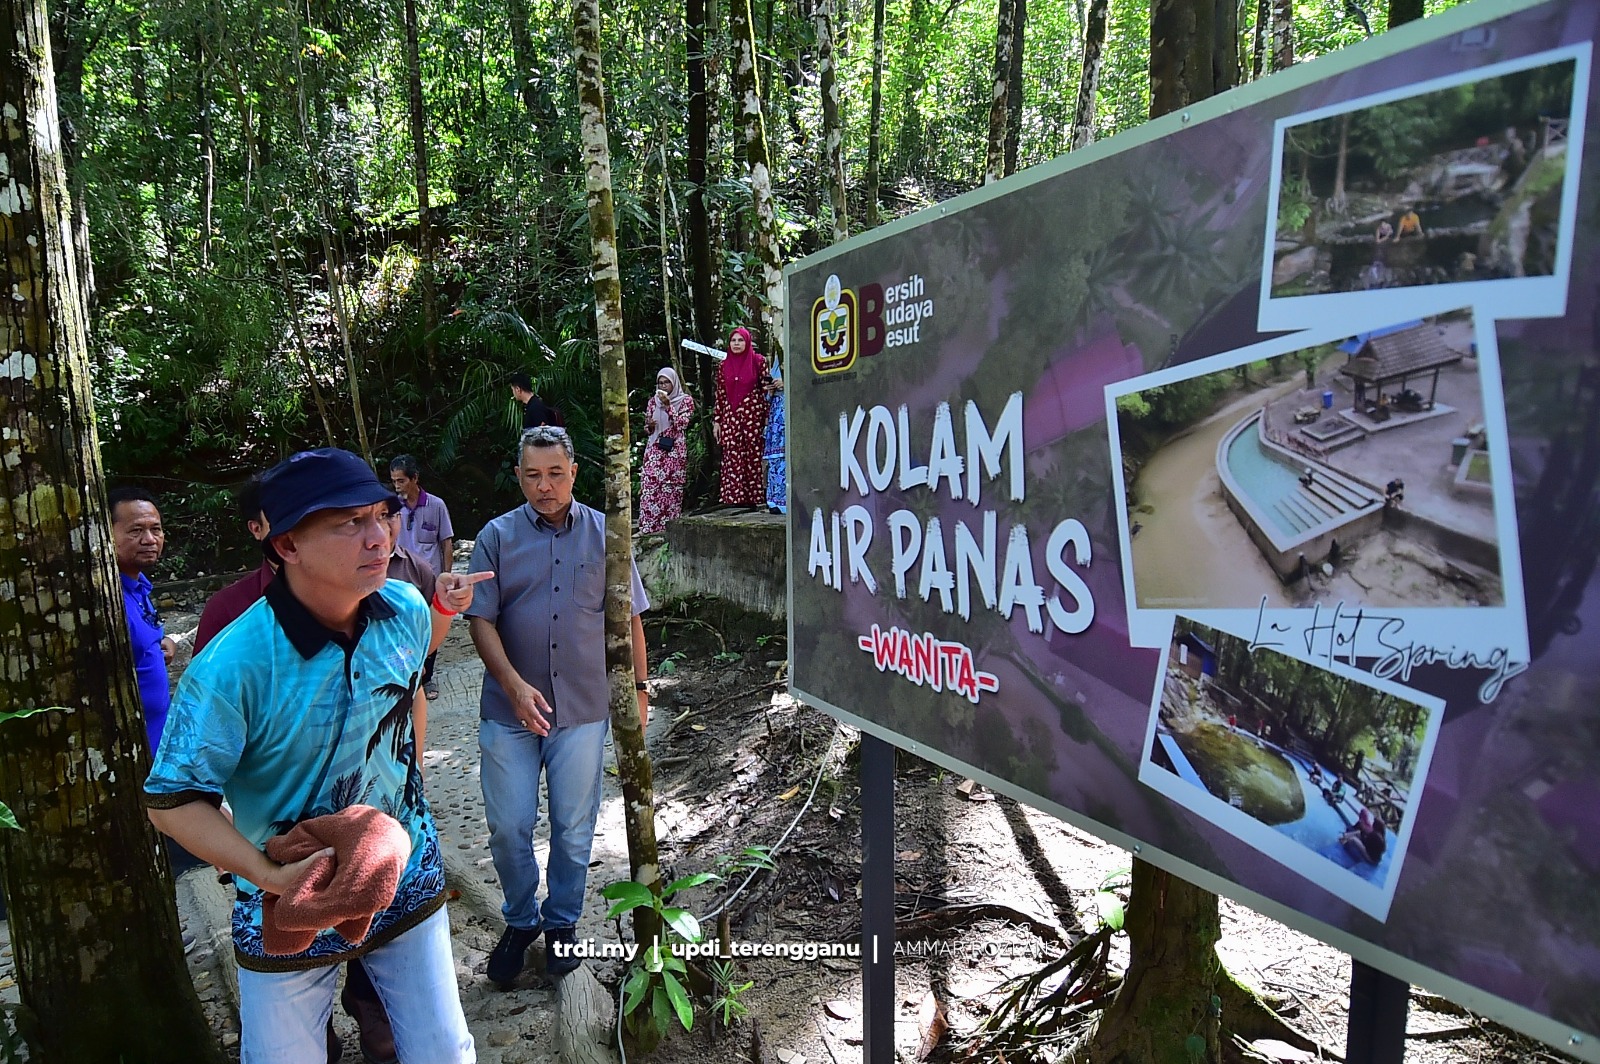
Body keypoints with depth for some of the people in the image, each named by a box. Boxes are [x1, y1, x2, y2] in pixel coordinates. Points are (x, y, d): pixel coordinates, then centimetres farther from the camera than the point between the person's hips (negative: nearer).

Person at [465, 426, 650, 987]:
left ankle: (562, 923, 33)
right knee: (508, 829, 8)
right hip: (509, 710, 0)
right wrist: (514, 684, -17)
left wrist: (638, 687, 4)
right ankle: (519, 922, 32)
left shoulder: (603, 534, 1)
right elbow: (482, 620, -4)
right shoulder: (497, 536, 0)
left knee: (573, 829, 11)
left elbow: (628, 617, 6)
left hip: (583, 710, 0)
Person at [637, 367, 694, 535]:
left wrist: (668, 405, -13)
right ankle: (648, 527, -8)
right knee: (649, 485, -7)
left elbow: (681, 424, -7)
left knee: (671, 488, -7)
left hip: (675, 450, -3)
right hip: (655, 449, 3)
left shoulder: (685, 400, 4)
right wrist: (649, 425, -3)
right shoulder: (653, 401, 16)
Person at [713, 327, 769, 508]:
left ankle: (754, 499, 3)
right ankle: (733, 500, 0)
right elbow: (720, 395, 12)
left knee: (753, 458, -2)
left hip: (753, 415, -2)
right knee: (732, 460, -2)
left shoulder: (758, 361, 3)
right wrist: (716, 421, 8)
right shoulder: (724, 365, 11)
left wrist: (767, 417, -4)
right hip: (730, 417, 3)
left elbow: (767, 389, 2)